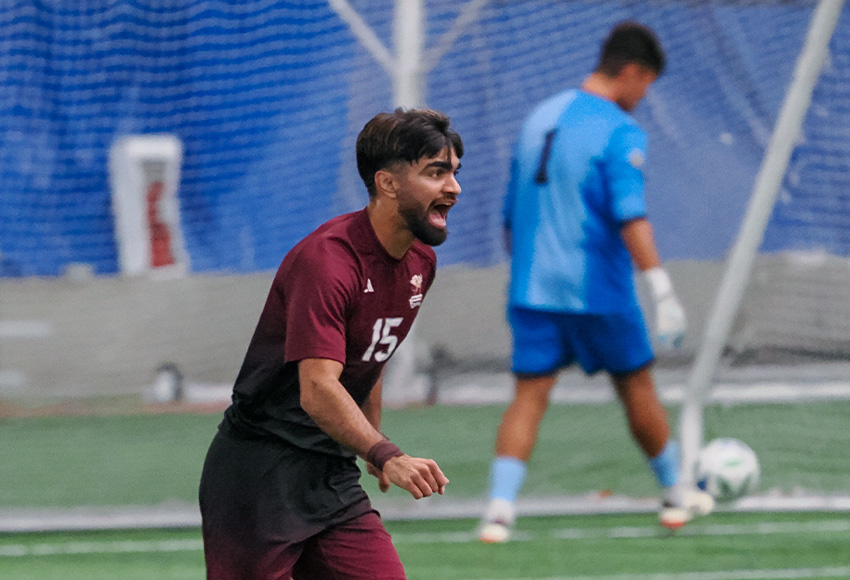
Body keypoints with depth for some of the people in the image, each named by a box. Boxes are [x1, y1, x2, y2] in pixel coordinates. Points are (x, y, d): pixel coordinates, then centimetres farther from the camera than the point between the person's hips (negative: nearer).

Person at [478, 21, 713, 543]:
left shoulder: (540, 119, 11)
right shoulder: (620, 133, -11)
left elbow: (512, 214, 17)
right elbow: (631, 217, -23)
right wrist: (662, 290, -26)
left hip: (532, 289, 5)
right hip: (596, 290, -5)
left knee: (530, 396, 0)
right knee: (637, 388, 12)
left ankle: (500, 508, -18)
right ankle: (677, 496, 27)